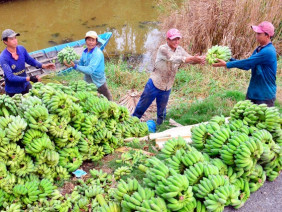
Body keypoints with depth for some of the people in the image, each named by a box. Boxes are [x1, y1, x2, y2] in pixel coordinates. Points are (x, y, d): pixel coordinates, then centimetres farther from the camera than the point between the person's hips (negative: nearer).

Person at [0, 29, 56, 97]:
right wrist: (29, 78, -36)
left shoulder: (21, 49, -9)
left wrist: (44, 66, -7)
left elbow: (30, 60, 8)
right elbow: (10, 77, -29)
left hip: (25, 86, 5)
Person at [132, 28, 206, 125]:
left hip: (167, 88, 5)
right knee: (141, 107, 10)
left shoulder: (179, 49, -1)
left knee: (161, 112, 20)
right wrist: (193, 58, -41)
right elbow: (174, 59, -34)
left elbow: (190, 59, -8)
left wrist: (199, 60, -32)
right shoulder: (163, 49, -20)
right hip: (154, 85, -5)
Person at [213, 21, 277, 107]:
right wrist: (229, 60, 0)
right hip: (252, 92, 8)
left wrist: (226, 64, -17)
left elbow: (247, 62, -23)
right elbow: (247, 65, 10)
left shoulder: (268, 52, -21)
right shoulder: (259, 49, 8)